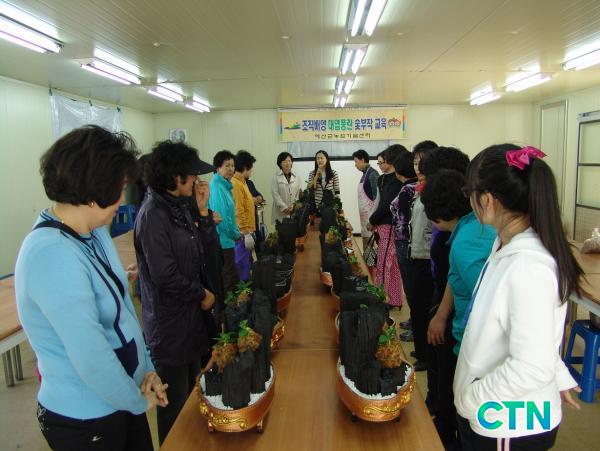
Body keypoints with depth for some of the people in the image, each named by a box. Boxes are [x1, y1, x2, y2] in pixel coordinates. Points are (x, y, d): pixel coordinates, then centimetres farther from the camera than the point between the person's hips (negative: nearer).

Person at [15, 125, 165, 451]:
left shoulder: (95, 232, -2)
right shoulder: (53, 254, -29)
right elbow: (92, 360, -28)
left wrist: (147, 369, 1)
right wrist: (139, 402, -12)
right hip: (85, 419, -7)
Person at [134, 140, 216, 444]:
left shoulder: (179, 207, 6)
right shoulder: (153, 214, -21)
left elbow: (200, 251, 7)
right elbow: (165, 276, -24)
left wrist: (203, 209, -2)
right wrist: (202, 294, -10)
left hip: (191, 312, 9)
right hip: (169, 320, -9)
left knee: (193, 390, 23)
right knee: (175, 399, 8)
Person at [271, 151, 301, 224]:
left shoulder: (296, 177, 10)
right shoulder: (276, 177, 0)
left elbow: (298, 193, 7)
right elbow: (275, 194, -5)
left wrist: (293, 206, -6)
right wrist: (284, 207, -11)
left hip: (294, 212, 2)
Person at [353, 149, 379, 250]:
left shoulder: (372, 174, -13)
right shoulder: (364, 174, 14)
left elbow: (376, 195, -18)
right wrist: (361, 211, 15)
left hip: (370, 212, -9)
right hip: (364, 213, 9)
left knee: (370, 239, -7)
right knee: (365, 237, 14)